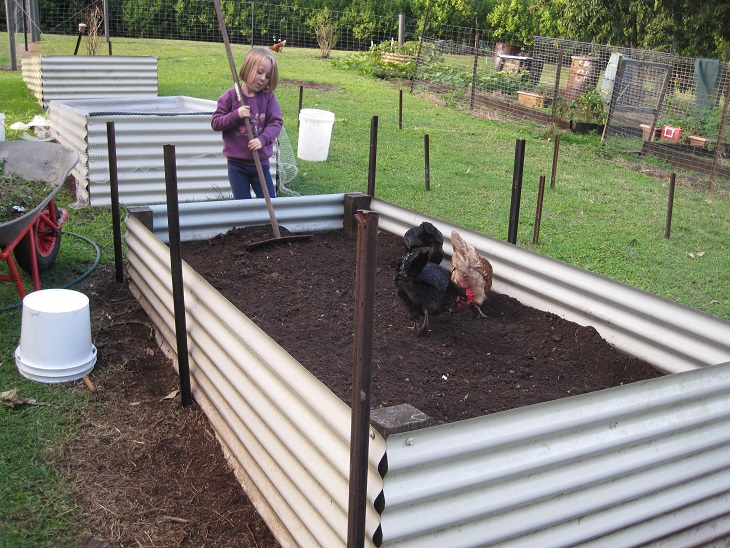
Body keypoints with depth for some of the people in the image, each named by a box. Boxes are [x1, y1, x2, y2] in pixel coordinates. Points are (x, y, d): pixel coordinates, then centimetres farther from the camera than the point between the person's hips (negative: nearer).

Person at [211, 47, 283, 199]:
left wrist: (262, 139, -24)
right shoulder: (230, 96, -5)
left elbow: (276, 122, -8)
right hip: (237, 164, -1)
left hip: (261, 163, 1)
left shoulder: (268, 97, -1)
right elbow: (215, 122, -4)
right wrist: (236, 115, -20)